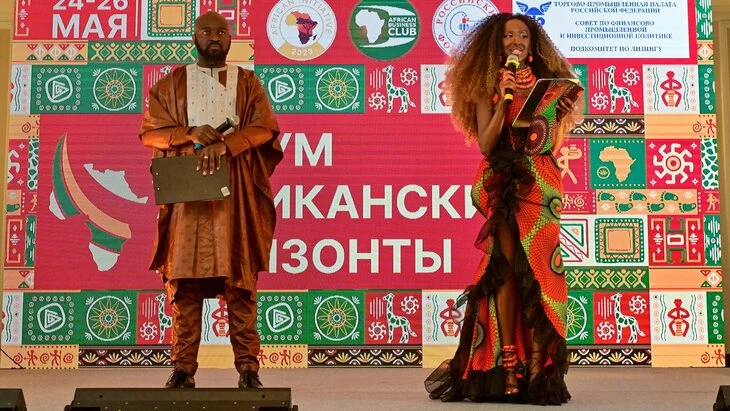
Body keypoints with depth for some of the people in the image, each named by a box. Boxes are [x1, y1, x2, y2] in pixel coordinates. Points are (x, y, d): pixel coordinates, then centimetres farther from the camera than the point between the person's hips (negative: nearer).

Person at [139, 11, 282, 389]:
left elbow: (265, 126, -3)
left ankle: (247, 367, -1)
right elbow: (149, 131, 6)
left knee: (240, 280, -4)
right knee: (184, 279, -3)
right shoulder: (172, 83, 14)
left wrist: (223, 144, -19)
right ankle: (183, 368, 1)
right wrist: (191, 134, -12)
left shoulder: (247, 83, 13)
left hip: (236, 194, -1)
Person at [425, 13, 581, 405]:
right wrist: (503, 99, -10)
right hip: (505, 182, -2)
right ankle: (507, 364, -6)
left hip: (541, 180, 2)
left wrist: (560, 115, -10)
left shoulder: (547, 82, 14)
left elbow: (550, 142, 7)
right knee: (510, 266, -9)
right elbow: (486, 145, -5)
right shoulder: (488, 87, 8)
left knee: (537, 267, -5)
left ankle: (539, 364, -3)